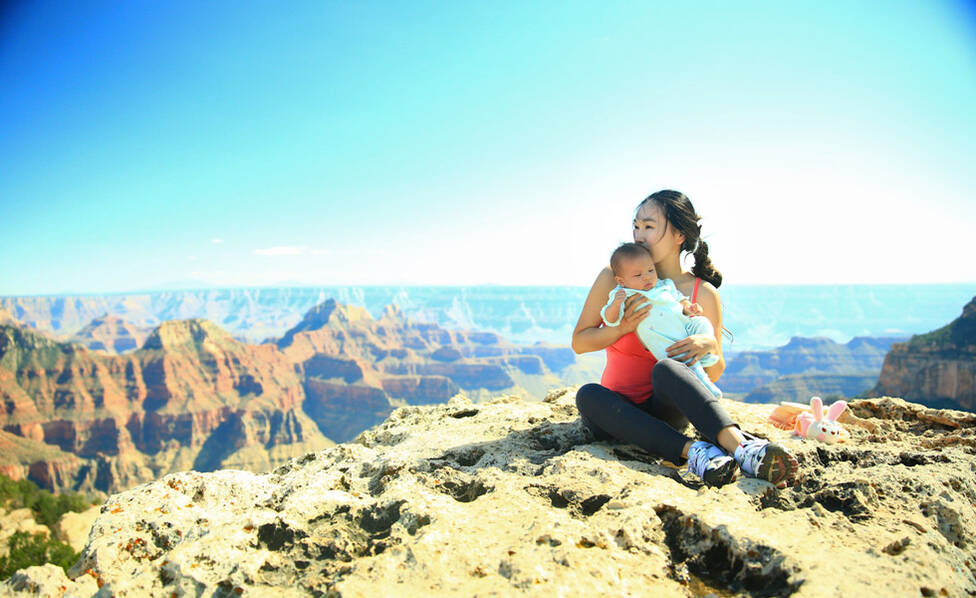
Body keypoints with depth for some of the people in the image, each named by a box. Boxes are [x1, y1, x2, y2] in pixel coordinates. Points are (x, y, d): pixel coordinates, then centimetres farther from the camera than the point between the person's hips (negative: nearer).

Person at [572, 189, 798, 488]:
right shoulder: (614, 278, 0)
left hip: (666, 410, -1)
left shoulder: (704, 294, -1)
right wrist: (623, 326, -16)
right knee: (588, 395, -34)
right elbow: (578, 342, 1)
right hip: (619, 416, 2)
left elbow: (713, 374, 5)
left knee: (665, 367, -35)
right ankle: (693, 452, -43)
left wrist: (710, 345, -18)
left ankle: (742, 446, -49)